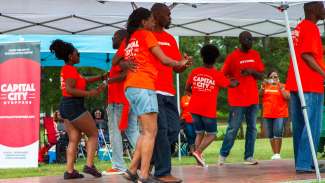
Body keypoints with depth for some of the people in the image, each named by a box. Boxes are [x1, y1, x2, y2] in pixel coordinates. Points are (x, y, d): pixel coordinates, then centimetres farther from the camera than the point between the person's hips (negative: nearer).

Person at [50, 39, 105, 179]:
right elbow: (69, 89, -24)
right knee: (93, 134, 3)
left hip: (65, 106, 9)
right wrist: (89, 93, -23)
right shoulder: (71, 69, -14)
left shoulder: (66, 69, 16)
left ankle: (69, 171, 1)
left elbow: (84, 80, 25)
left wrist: (101, 77, 25)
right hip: (74, 106, -9)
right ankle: (89, 165, -5)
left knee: (74, 140, 7)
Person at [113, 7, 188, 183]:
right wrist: (180, 63, 15)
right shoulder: (146, 35, 0)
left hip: (131, 88, 8)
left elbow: (115, 61, 31)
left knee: (146, 131, 13)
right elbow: (164, 59, -1)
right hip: (143, 86, -8)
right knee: (150, 132, -9)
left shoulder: (128, 40, 21)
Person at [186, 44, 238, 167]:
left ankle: (199, 160, 3)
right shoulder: (217, 75, -7)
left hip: (194, 108, 4)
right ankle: (198, 152, -14)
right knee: (211, 134, 9)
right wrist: (237, 81, 26)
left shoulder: (194, 72, 1)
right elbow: (231, 84, 4)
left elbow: (187, 88, 12)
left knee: (199, 133, 14)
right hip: (208, 109, -4)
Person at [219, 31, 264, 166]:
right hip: (237, 100, -5)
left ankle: (248, 157, 9)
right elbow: (224, 75, 0)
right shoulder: (233, 56, -4)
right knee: (233, 128, -4)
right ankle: (223, 155, 8)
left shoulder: (255, 55, 9)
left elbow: (261, 75, 10)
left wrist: (252, 71, -10)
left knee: (252, 128, 4)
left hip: (253, 99, 5)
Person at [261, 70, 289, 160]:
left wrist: (281, 88, -13)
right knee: (270, 135, 4)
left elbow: (287, 97, -5)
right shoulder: (266, 86, 14)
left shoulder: (282, 86, 5)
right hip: (267, 115, 4)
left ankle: (277, 153, -13)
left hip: (280, 114, -4)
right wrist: (263, 87, -7)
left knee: (278, 133, -16)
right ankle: (274, 153, 11)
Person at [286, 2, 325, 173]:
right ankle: (304, 163, -10)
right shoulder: (311, 28, -11)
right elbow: (307, 55, -20)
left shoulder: (299, 28, 18)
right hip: (311, 84, -9)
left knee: (300, 125, 10)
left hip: (297, 84, 9)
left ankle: (301, 162, 14)